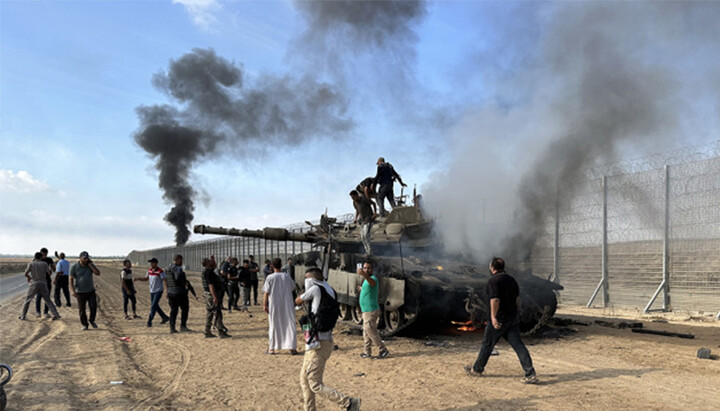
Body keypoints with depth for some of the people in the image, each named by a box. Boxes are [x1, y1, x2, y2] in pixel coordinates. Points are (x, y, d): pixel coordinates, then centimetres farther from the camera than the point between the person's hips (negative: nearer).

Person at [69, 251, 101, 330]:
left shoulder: (90, 265, 2)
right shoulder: (74, 267, -7)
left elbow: (98, 273, -11)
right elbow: (71, 279, -9)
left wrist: (90, 264, -12)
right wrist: (73, 291, -20)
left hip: (91, 291, 2)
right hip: (80, 292, -2)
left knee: (93, 307, -6)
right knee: (82, 310, 2)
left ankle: (92, 321, 19)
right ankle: (84, 324, 18)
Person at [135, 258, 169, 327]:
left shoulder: (160, 271, -18)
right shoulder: (149, 270, 4)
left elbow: (165, 281, -20)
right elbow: (146, 278, 17)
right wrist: (138, 279, -1)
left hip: (158, 291, -8)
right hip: (152, 291, 8)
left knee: (153, 306, -10)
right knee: (155, 306, 14)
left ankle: (149, 321, -3)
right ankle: (165, 317, 27)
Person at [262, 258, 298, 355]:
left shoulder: (270, 277, -8)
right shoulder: (286, 276, 0)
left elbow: (266, 292, -9)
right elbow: (293, 287, 15)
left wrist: (264, 305, -3)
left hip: (274, 305, -1)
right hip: (287, 304, 1)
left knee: (274, 325, 10)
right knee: (289, 325, 5)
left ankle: (271, 348, 17)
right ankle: (292, 347, 2)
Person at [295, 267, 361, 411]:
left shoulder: (316, 289, -12)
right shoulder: (330, 292, 12)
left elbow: (298, 301, 3)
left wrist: (300, 301, 22)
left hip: (319, 343, -9)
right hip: (325, 340, 9)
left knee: (315, 384, -6)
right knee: (305, 378, 19)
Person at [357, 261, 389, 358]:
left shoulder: (373, 278, -18)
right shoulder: (366, 280, 13)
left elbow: (372, 283, -46)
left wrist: (364, 275, -64)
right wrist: (362, 289, 34)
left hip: (371, 311, -10)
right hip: (366, 310, 10)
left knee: (371, 332, -6)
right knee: (366, 333, 16)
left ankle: (383, 350, 3)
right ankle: (367, 352, 25)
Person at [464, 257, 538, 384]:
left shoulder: (493, 281, -14)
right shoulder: (511, 279, 9)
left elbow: (495, 300, -23)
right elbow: (517, 299, 13)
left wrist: (493, 317, -21)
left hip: (499, 319, -7)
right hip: (512, 319, 7)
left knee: (487, 344, 9)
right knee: (518, 345, 3)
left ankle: (477, 369, 24)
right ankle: (531, 374, -4)